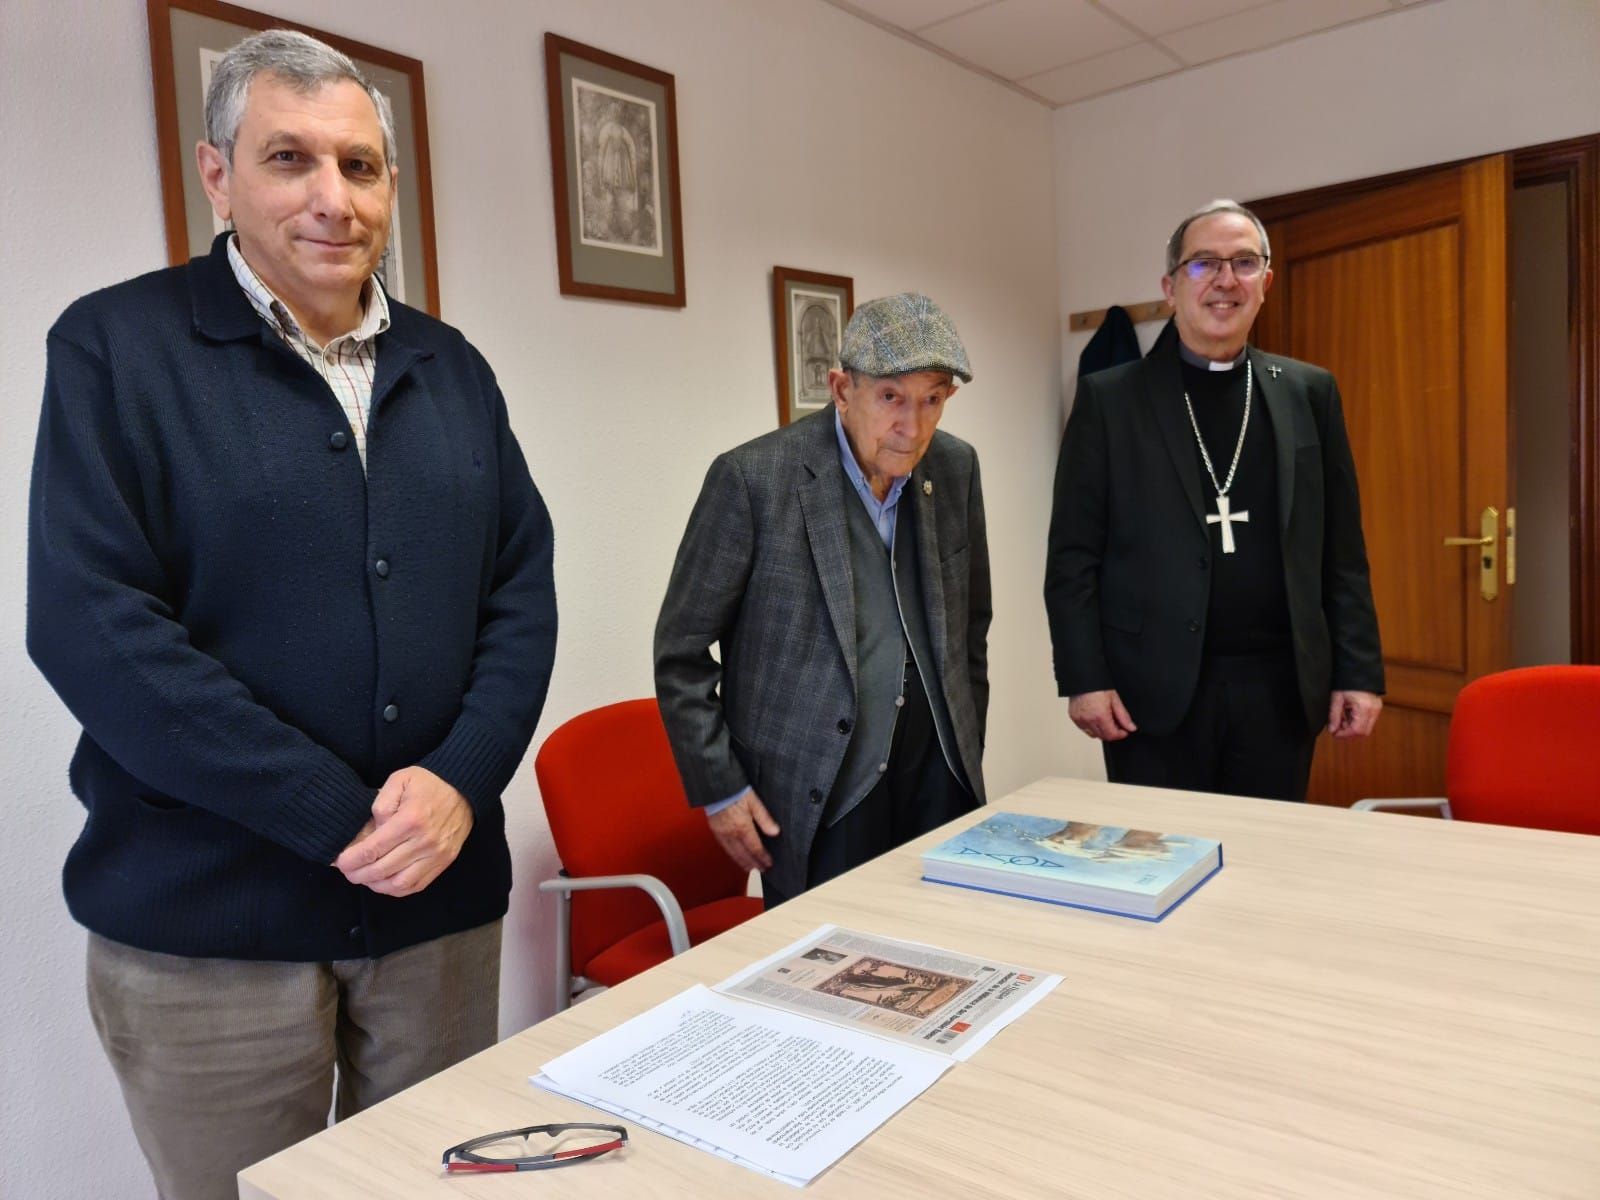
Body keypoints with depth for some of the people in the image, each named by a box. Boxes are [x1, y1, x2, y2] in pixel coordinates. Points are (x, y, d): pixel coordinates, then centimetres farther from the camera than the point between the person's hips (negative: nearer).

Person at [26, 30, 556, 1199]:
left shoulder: (450, 368, 8)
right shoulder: (116, 346, -5)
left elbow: (523, 588, 4)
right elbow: (91, 623, -14)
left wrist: (461, 782, -12)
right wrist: (347, 819, -17)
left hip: (440, 898, 4)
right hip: (204, 924, -3)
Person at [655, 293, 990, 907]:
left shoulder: (956, 468, 3)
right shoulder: (752, 477, -13)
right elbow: (681, 652, -7)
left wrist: (968, 751, 16)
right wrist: (718, 789, -7)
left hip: (938, 779, 5)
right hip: (816, 797, -4)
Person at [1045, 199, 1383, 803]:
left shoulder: (1309, 393, 9)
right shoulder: (1108, 398, 1)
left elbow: (1341, 550, 9)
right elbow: (1073, 554, -2)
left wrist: (1358, 673, 3)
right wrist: (1084, 678, -8)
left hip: (1279, 686, 3)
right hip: (1154, 687, -2)